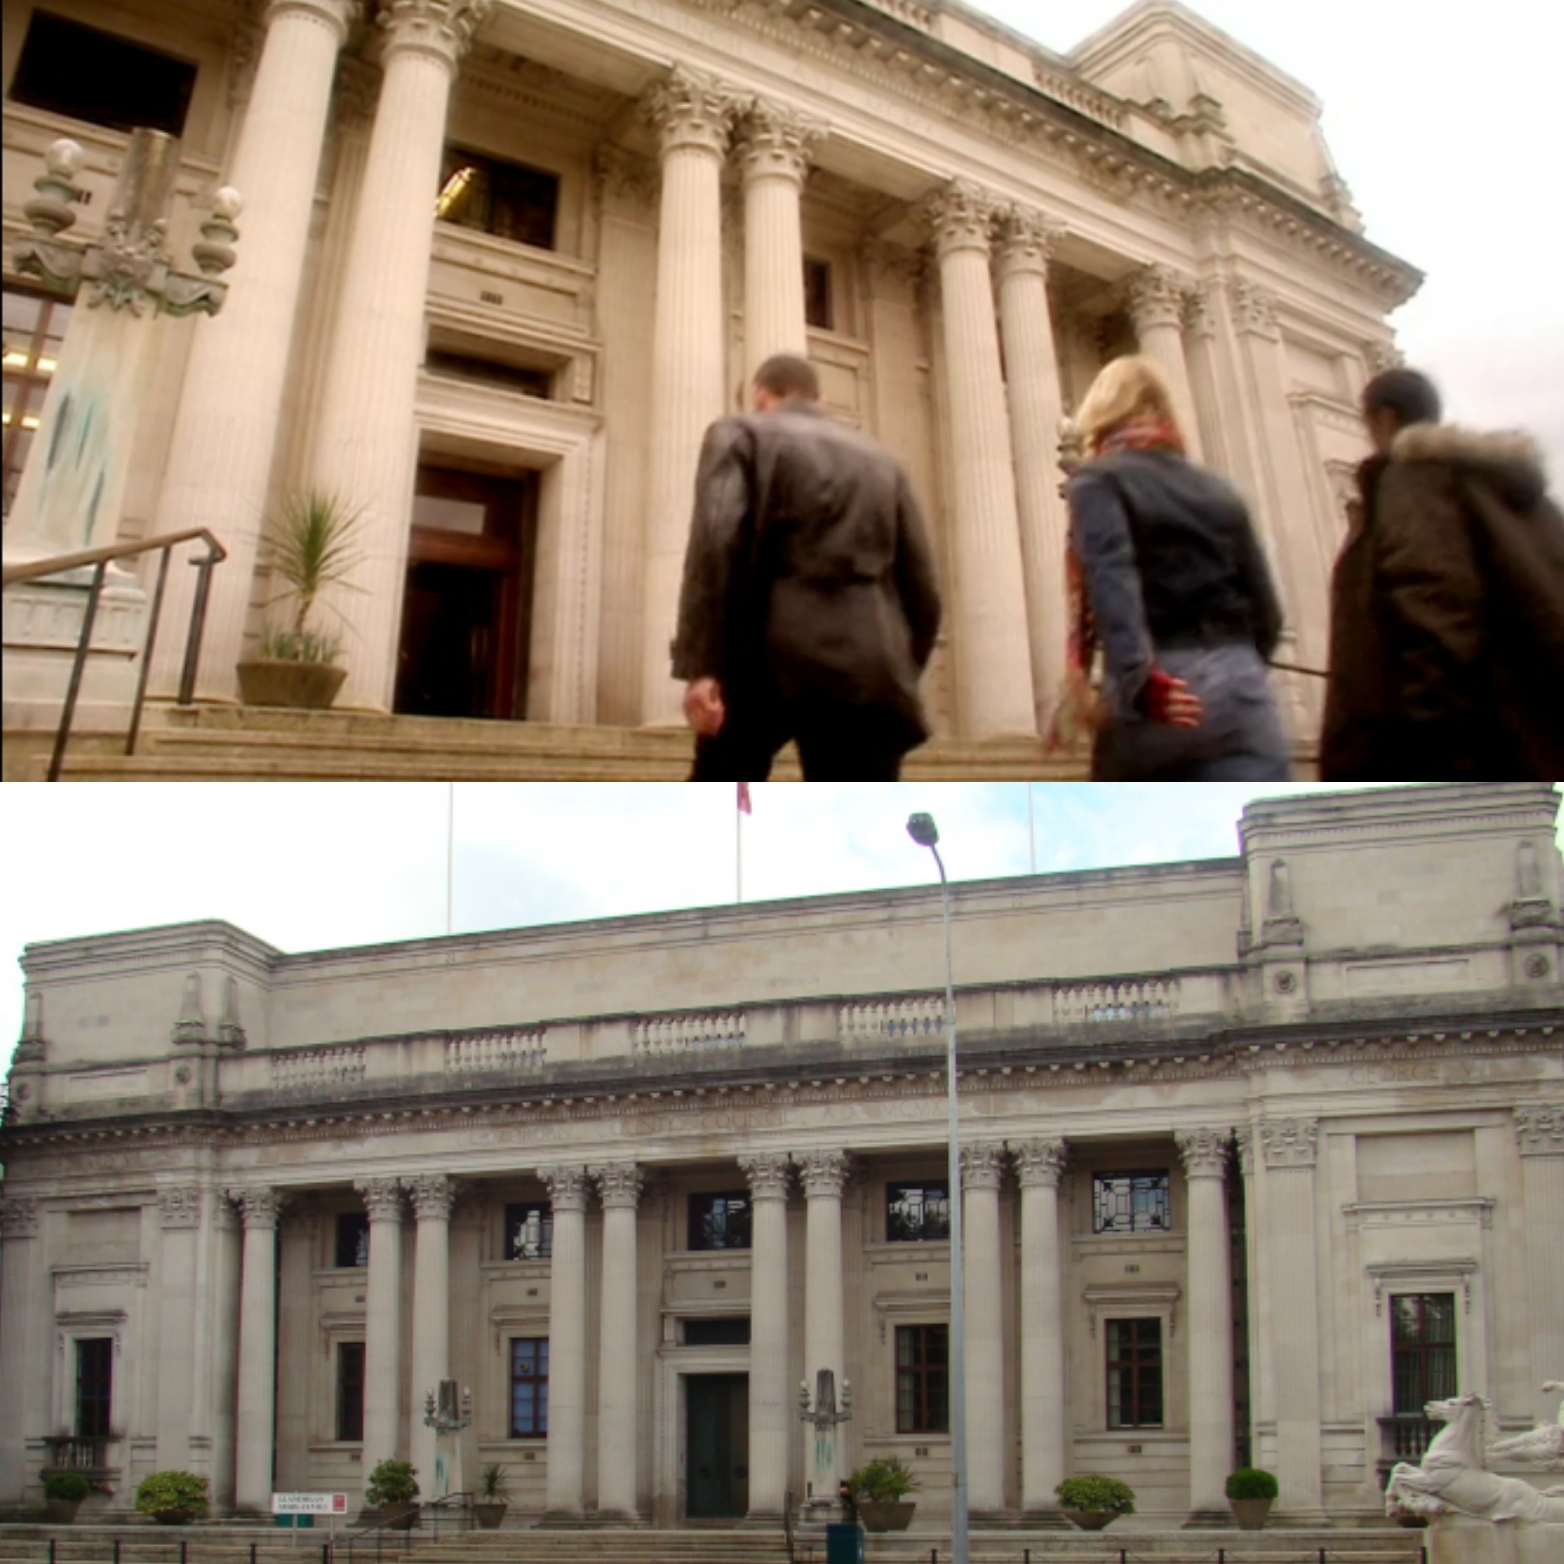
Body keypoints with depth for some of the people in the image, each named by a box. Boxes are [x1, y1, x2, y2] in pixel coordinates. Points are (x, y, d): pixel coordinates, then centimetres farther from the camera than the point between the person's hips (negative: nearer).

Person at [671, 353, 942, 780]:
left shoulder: (739, 435, 10)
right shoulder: (882, 461, 23)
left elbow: (714, 540, -8)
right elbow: (922, 591, 17)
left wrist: (698, 667, -13)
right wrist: (899, 677, 27)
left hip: (767, 662, -3)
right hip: (864, 672, 3)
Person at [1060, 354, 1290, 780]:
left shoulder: (1098, 480, 6)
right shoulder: (1219, 491, 20)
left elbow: (1111, 578, -14)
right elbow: (1266, 612, 17)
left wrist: (1137, 681, -24)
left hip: (1163, 686, -3)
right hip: (1237, 686, 3)